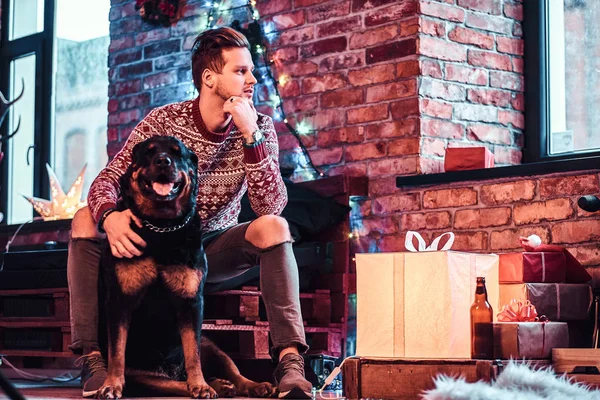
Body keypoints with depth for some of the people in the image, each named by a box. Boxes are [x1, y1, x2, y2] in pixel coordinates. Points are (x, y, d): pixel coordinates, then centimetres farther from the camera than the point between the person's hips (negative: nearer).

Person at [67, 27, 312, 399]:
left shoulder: (259, 128, -9)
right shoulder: (163, 121, -10)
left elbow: (272, 207, -21)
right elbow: (108, 180, -11)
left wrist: (250, 136, -31)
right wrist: (109, 215, -36)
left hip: (216, 248, 0)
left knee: (274, 227, -29)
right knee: (86, 220, -24)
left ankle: (290, 361, -34)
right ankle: (92, 357, -23)